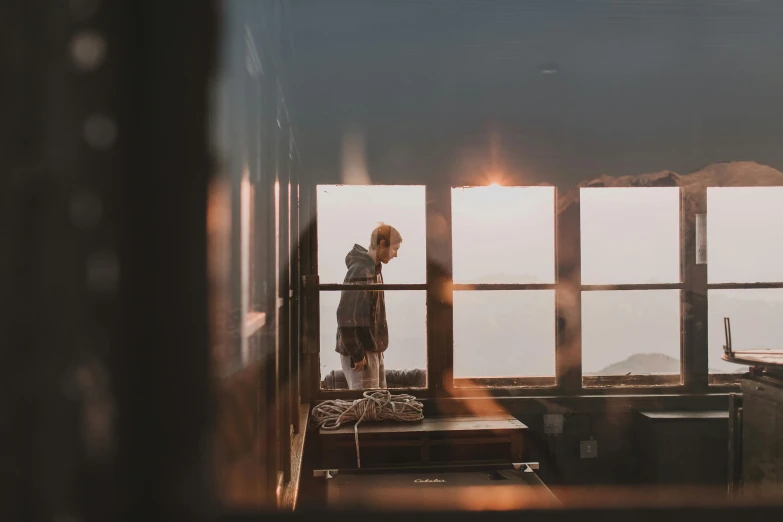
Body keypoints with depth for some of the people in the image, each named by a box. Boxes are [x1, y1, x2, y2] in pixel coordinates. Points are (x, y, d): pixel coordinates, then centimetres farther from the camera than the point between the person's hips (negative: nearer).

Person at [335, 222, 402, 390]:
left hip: (373, 350, 10)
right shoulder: (360, 271, -18)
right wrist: (356, 354, -21)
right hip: (361, 352, -10)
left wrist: (376, 349, 14)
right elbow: (346, 316, -23)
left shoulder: (373, 268, 12)